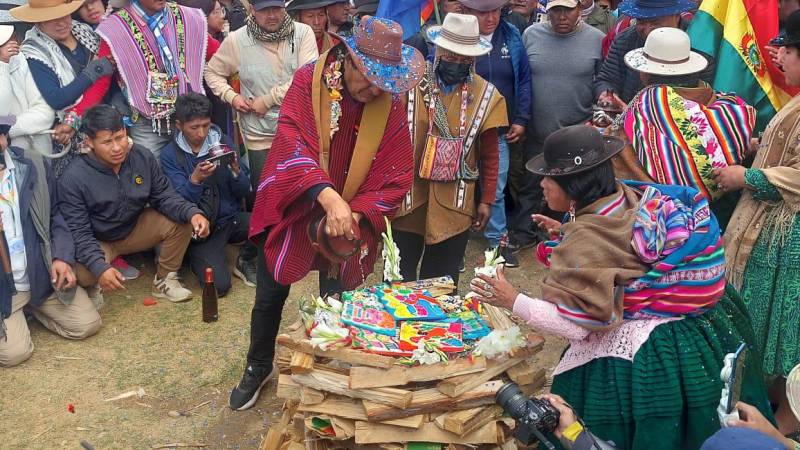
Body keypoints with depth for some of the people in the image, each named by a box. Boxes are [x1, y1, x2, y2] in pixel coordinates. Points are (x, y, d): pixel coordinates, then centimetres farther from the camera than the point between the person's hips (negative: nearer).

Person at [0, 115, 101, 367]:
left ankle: (32, 306, 22)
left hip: (42, 274, 4)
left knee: (88, 324, -2)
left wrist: (63, 257, -7)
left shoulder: (33, 164, -2)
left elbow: (55, 216, 9)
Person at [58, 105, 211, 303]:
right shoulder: (73, 178, -25)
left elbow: (164, 197, -8)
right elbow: (79, 232, -24)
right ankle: (91, 287, 6)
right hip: (97, 241, -4)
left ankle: (164, 280, 3)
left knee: (182, 222, -18)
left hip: (136, 229, 4)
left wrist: (192, 213, -29)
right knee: (82, 273, -35)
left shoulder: (143, 157, -14)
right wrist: (99, 266, -41)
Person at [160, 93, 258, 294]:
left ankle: (245, 261, 4)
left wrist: (235, 170, -19)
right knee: (218, 285, -23)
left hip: (231, 218, 3)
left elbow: (243, 192, 2)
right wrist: (195, 179, -32)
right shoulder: (170, 155, -4)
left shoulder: (223, 142, 3)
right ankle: (197, 257, 13)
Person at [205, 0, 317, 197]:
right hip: (260, 136, 1)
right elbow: (213, 73, 13)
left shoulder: (303, 33, -5)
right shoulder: (237, 40, -1)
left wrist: (267, 100, -12)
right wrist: (231, 97, -5)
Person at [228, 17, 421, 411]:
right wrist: (328, 197, -42)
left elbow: (396, 177, -10)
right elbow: (292, 146, -28)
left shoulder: (391, 103, -11)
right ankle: (258, 366, 39)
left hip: (349, 220, 1)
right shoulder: (307, 81, -16)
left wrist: (354, 213, -25)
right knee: (271, 295, 13)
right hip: (293, 210, 0)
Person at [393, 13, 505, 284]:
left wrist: (487, 199, 5)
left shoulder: (487, 95, 0)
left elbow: (490, 154, 5)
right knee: (399, 277, 10)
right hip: (407, 196, 0)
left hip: (455, 204, 1)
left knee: (443, 280, 10)